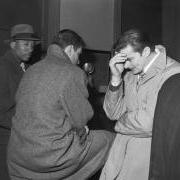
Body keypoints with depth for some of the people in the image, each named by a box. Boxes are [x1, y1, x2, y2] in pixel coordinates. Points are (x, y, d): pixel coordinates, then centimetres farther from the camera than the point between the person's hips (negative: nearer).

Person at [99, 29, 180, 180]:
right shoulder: (130, 72, 7)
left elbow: (148, 123, -22)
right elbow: (113, 114, 6)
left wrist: (121, 124, -2)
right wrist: (116, 77, -6)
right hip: (124, 141, 6)